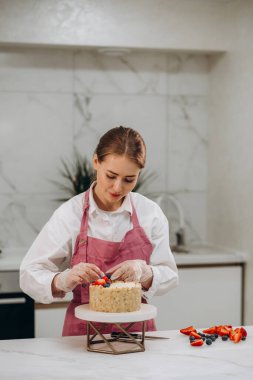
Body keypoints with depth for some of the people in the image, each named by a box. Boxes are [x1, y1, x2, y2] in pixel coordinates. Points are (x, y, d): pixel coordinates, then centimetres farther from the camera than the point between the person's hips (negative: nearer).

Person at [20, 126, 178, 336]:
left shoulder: (151, 212, -1)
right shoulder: (69, 214, -7)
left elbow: (169, 276, 3)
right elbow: (30, 275, -5)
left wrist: (143, 272, -18)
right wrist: (63, 280, -25)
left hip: (138, 326, 1)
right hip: (84, 330, -1)